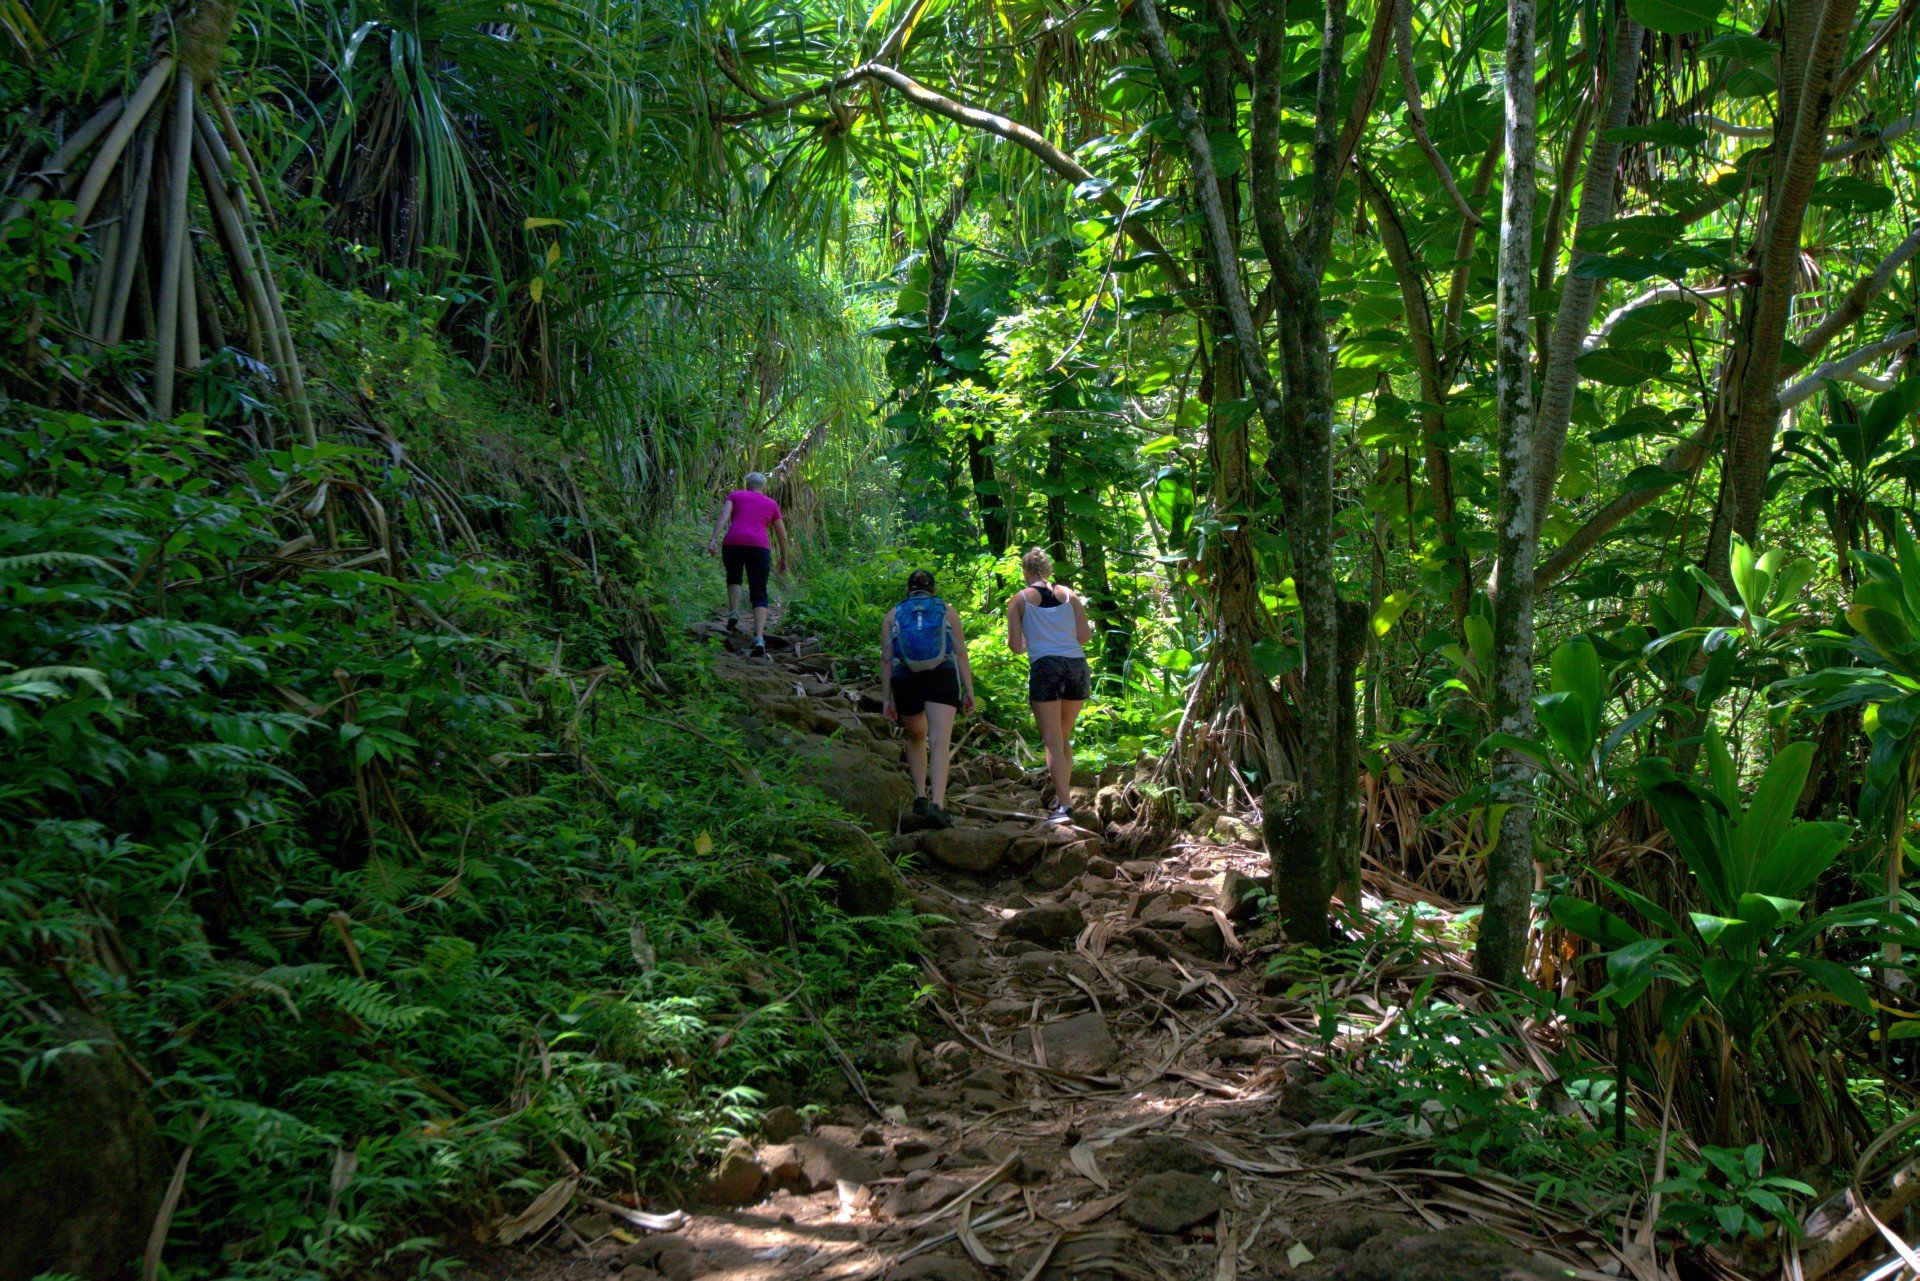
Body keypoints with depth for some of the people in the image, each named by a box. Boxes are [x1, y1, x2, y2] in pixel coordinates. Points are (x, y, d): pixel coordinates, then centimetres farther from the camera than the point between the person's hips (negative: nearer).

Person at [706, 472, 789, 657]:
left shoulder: (735, 495, 19)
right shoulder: (771, 504, 22)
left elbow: (723, 516, 1)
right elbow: (782, 536, 24)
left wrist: (714, 539, -9)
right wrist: (784, 559, 36)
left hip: (732, 544, 0)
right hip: (759, 547, 0)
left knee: (733, 578, 31)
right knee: (759, 595, 4)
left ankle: (733, 613, 7)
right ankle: (759, 639, -15)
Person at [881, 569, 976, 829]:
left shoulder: (893, 615, 13)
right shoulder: (947, 611, 13)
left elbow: (886, 659, 5)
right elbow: (961, 653, 4)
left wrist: (887, 699, 6)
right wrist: (969, 690, 3)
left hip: (905, 681, 2)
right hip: (942, 679, -2)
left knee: (916, 736, 26)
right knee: (940, 743, -11)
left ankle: (920, 797, 21)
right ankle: (937, 804, -28)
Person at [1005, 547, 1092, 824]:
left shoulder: (1019, 599, 5)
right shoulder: (1069, 595, 12)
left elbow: (1015, 645, 0)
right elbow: (1085, 635, 6)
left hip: (1045, 668, -4)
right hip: (1077, 666, 4)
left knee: (1053, 742, -4)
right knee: (1064, 738, 18)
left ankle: (1064, 806, -13)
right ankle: (1062, 796, 20)